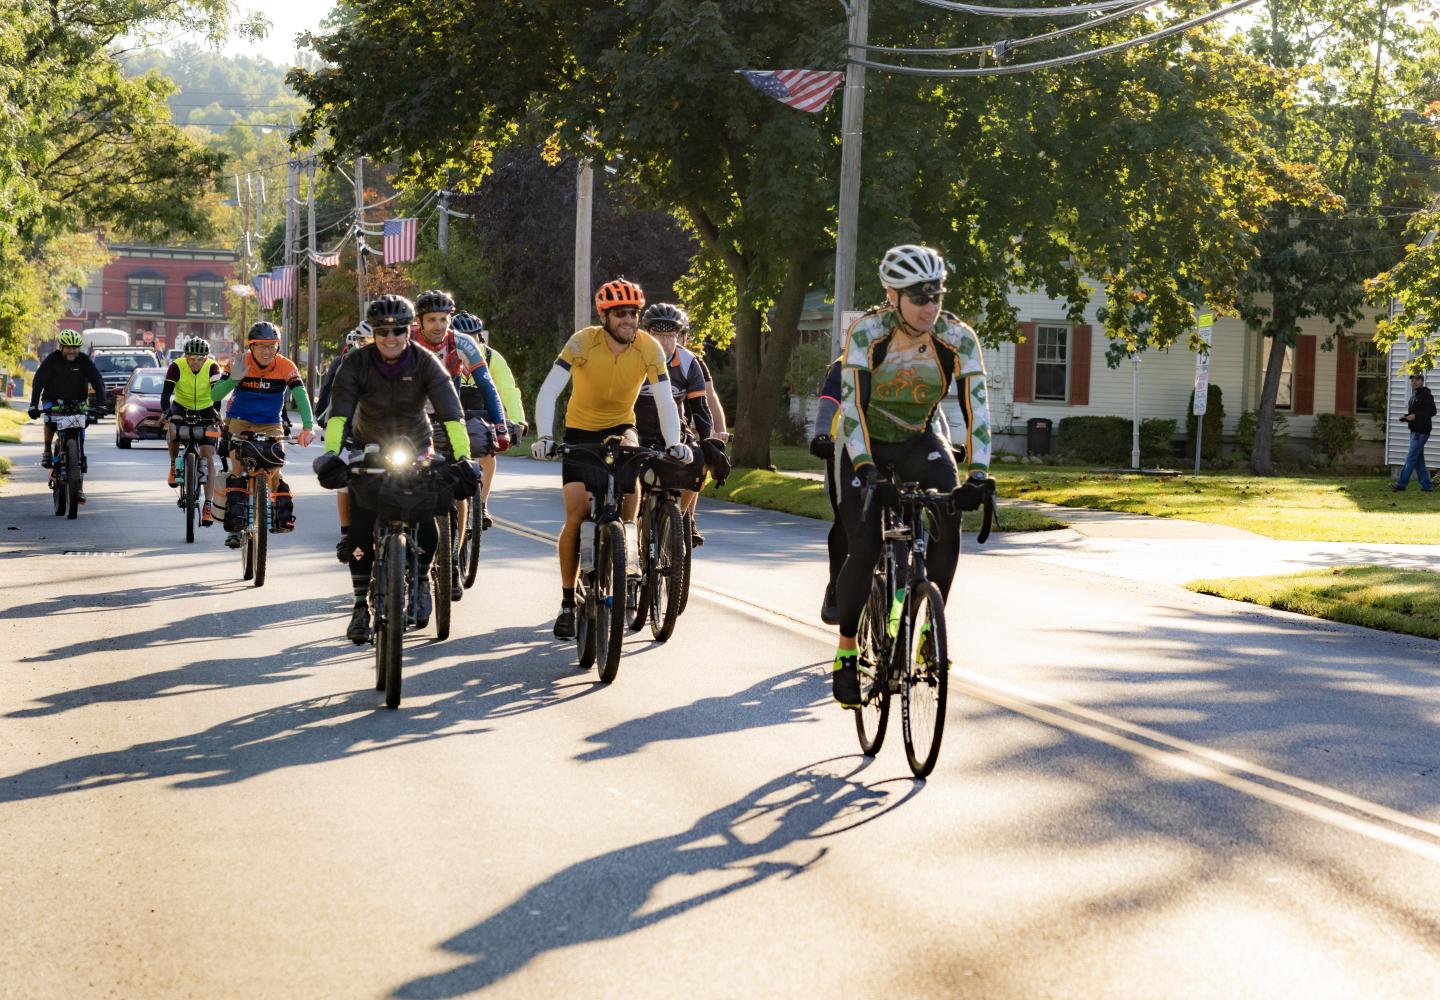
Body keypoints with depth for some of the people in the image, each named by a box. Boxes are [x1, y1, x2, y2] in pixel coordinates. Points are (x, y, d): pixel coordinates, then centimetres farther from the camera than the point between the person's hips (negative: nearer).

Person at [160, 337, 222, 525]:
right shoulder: (177, 366, -22)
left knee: (208, 458, -9)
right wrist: (167, 413, -46)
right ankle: (174, 464, -2)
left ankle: (208, 505, -8)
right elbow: (166, 393, -28)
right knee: (172, 432, -33)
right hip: (181, 407, 0)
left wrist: (217, 413, -49)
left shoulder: (212, 367, -22)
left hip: (205, 410, 0)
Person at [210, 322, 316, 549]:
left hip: (271, 426, 1)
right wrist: (233, 379, -37)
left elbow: (301, 396, -25)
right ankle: (233, 527, -14)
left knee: (273, 470, -14)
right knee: (238, 469, -16)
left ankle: (284, 514, 7)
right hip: (241, 423, -1)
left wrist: (308, 427, -40)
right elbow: (215, 395, -18)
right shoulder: (241, 364, -15)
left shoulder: (286, 367, -14)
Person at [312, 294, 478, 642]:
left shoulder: (426, 363, -19)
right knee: (361, 532, -11)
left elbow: (451, 412, -28)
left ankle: (422, 581, 17)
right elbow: (339, 412, -28)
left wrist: (462, 457, -40)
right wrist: (331, 454, -43)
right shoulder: (356, 363, -18)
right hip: (369, 450, 0)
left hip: (415, 448, 0)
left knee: (425, 527, -13)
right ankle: (361, 606, 0)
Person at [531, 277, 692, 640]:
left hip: (620, 427, 2)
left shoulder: (649, 348, -18)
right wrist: (545, 437, -43)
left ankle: (629, 532, -7)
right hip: (581, 431, -2)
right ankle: (568, 602, 1)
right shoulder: (582, 342, -23)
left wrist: (673, 443, -38)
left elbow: (665, 401, -22)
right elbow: (548, 392, -29)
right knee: (576, 517, -10)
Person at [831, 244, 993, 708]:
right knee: (865, 550, -15)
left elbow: (976, 406, -23)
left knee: (948, 524, -26)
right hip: (865, 447, -2)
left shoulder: (958, 338, -19)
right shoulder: (866, 333, -23)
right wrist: (865, 470, -39)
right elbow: (853, 406, -28)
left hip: (918, 443, 2)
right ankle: (846, 652, 3)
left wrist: (979, 473, -34)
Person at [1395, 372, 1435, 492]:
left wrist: (1415, 416, -23)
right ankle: (1426, 486, 16)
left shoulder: (1426, 395, -10)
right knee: (1419, 460, 11)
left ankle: (1401, 484, -11)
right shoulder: (1414, 396, 18)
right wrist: (1405, 417, 7)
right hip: (1415, 431, 10)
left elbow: (1432, 411, -17)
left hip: (1421, 432, -10)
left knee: (1411, 458, -10)